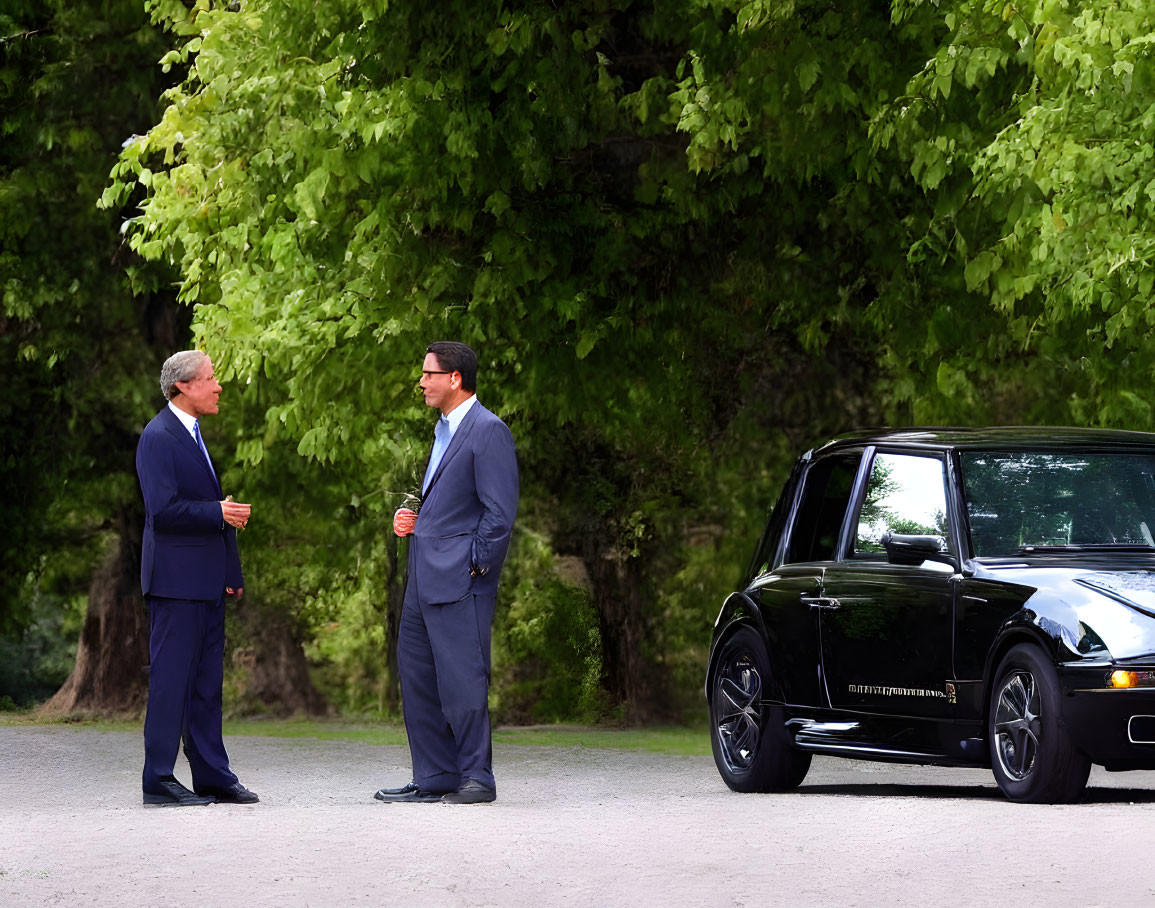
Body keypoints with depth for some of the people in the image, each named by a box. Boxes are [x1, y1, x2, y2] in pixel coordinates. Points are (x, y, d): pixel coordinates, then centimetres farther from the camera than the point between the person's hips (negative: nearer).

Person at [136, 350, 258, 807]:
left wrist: (230, 572, 17)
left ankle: (212, 776, 14)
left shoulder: (192, 435, 19)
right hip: (175, 580, -9)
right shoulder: (159, 438, -12)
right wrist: (219, 513, -14)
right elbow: (163, 509, -21)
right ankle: (158, 781, -4)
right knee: (171, 679, -7)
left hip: (205, 582, 9)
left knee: (207, 682, 10)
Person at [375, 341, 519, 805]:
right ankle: (434, 778, 16)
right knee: (417, 676, 10)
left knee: (461, 679, -8)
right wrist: (411, 519, 12)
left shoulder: (488, 431, -11)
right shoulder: (445, 430, 20)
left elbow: (499, 511, -15)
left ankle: (477, 778, -1)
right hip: (424, 577, 10)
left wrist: (475, 567, -16)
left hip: (459, 580, -10)